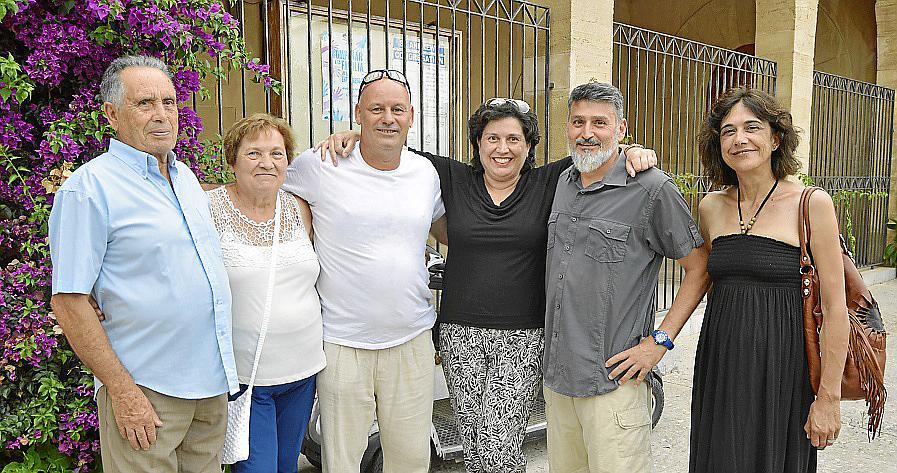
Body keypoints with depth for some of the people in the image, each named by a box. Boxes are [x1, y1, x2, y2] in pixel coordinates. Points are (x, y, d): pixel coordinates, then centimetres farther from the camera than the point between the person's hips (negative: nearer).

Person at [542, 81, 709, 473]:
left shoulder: (653, 189, -10)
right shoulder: (563, 182, 10)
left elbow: (699, 267, -6)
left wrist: (660, 341, -12)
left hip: (613, 381, -6)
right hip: (555, 375, 6)